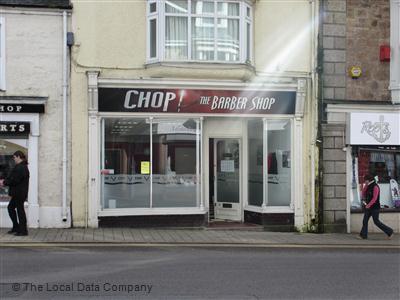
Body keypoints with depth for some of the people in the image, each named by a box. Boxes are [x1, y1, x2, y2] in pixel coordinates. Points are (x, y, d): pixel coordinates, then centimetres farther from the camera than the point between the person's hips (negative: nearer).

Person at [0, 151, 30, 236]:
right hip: (18, 193, 11)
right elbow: (14, 178, 19)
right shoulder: (23, 166, 15)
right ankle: (16, 227, 25)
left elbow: (15, 180, -22)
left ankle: (23, 230, 3)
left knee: (20, 209, -4)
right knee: (10, 207, 18)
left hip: (19, 193, -11)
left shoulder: (20, 167, -18)